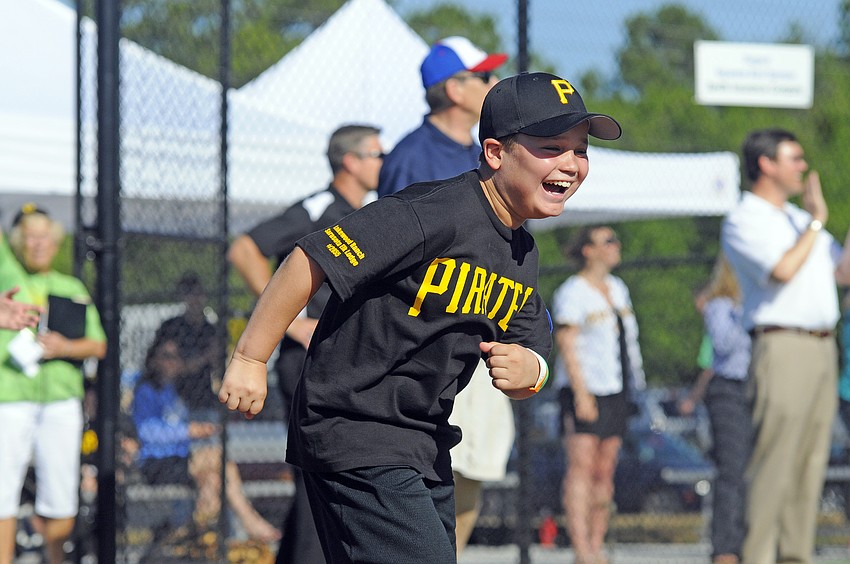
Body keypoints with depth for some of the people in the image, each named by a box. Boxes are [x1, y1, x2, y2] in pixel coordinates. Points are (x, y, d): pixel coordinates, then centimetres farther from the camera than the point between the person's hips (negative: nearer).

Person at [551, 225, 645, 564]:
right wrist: (581, 393, -20)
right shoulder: (571, 292, -7)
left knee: (605, 472, 5)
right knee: (582, 466, -14)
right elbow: (566, 345, -13)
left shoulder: (617, 288, 16)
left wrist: (634, 385, 20)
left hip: (616, 392, 7)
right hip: (583, 389, -7)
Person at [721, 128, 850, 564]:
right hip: (783, 347, -8)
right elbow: (782, 271, -19)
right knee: (774, 464, -11)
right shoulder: (743, 222, -4)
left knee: (810, 466, 6)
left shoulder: (799, 219, 22)